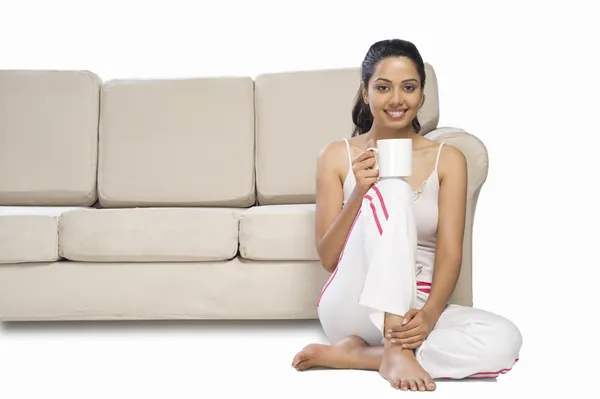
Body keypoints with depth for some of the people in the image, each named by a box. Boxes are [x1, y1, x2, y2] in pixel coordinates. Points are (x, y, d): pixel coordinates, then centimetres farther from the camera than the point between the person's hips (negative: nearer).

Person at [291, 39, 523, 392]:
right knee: (390, 192, -27)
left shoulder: (448, 160, 3)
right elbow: (328, 258, -3)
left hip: (415, 311, 3)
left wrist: (429, 315, -26)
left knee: (504, 340, -29)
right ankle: (396, 351, -30)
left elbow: (450, 254, -6)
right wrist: (358, 194, -19)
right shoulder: (336, 156, 0)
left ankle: (354, 354, -18)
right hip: (355, 308, -2)